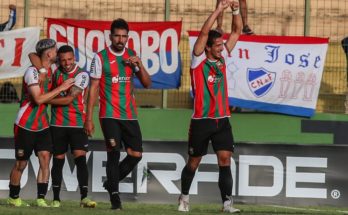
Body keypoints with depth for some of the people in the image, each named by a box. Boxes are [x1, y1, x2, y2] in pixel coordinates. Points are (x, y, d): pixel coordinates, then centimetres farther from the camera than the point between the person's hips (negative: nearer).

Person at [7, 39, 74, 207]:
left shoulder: (49, 71, 8)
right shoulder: (32, 72, -18)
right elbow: (38, 99, -26)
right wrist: (61, 88, -21)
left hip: (42, 125, 7)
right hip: (25, 125, -7)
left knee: (45, 158, -7)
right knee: (21, 163, 3)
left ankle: (41, 199, -6)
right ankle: (13, 198, 18)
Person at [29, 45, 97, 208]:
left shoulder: (82, 75, -7)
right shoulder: (55, 71, 3)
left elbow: (69, 99, -14)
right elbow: (33, 56, 0)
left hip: (77, 124, -2)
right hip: (57, 124, 3)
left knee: (80, 158, -12)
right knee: (58, 160, 5)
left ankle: (84, 197, -16)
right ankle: (56, 199, 11)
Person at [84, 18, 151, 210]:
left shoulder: (132, 56, 8)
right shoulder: (100, 58, -4)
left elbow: (146, 84, 9)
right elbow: (93, 89, -3)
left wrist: (139, 65, -9)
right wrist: (89, 118, -7)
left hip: (129, 114, 5)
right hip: (109, 115, -4)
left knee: (136, 154, 2)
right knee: (114, 151, -14)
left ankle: (111, 182, 23)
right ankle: (114, 195, -10)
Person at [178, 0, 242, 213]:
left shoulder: (222, 59, 8)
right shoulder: (199, 60, -5)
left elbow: (237, 31, 9)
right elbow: (204, 33, -18)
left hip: (222, 119, 4)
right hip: (202, 120, -3)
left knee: (225, 160, -9)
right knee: (194, 162, 8)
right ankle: (184, 197, 28)